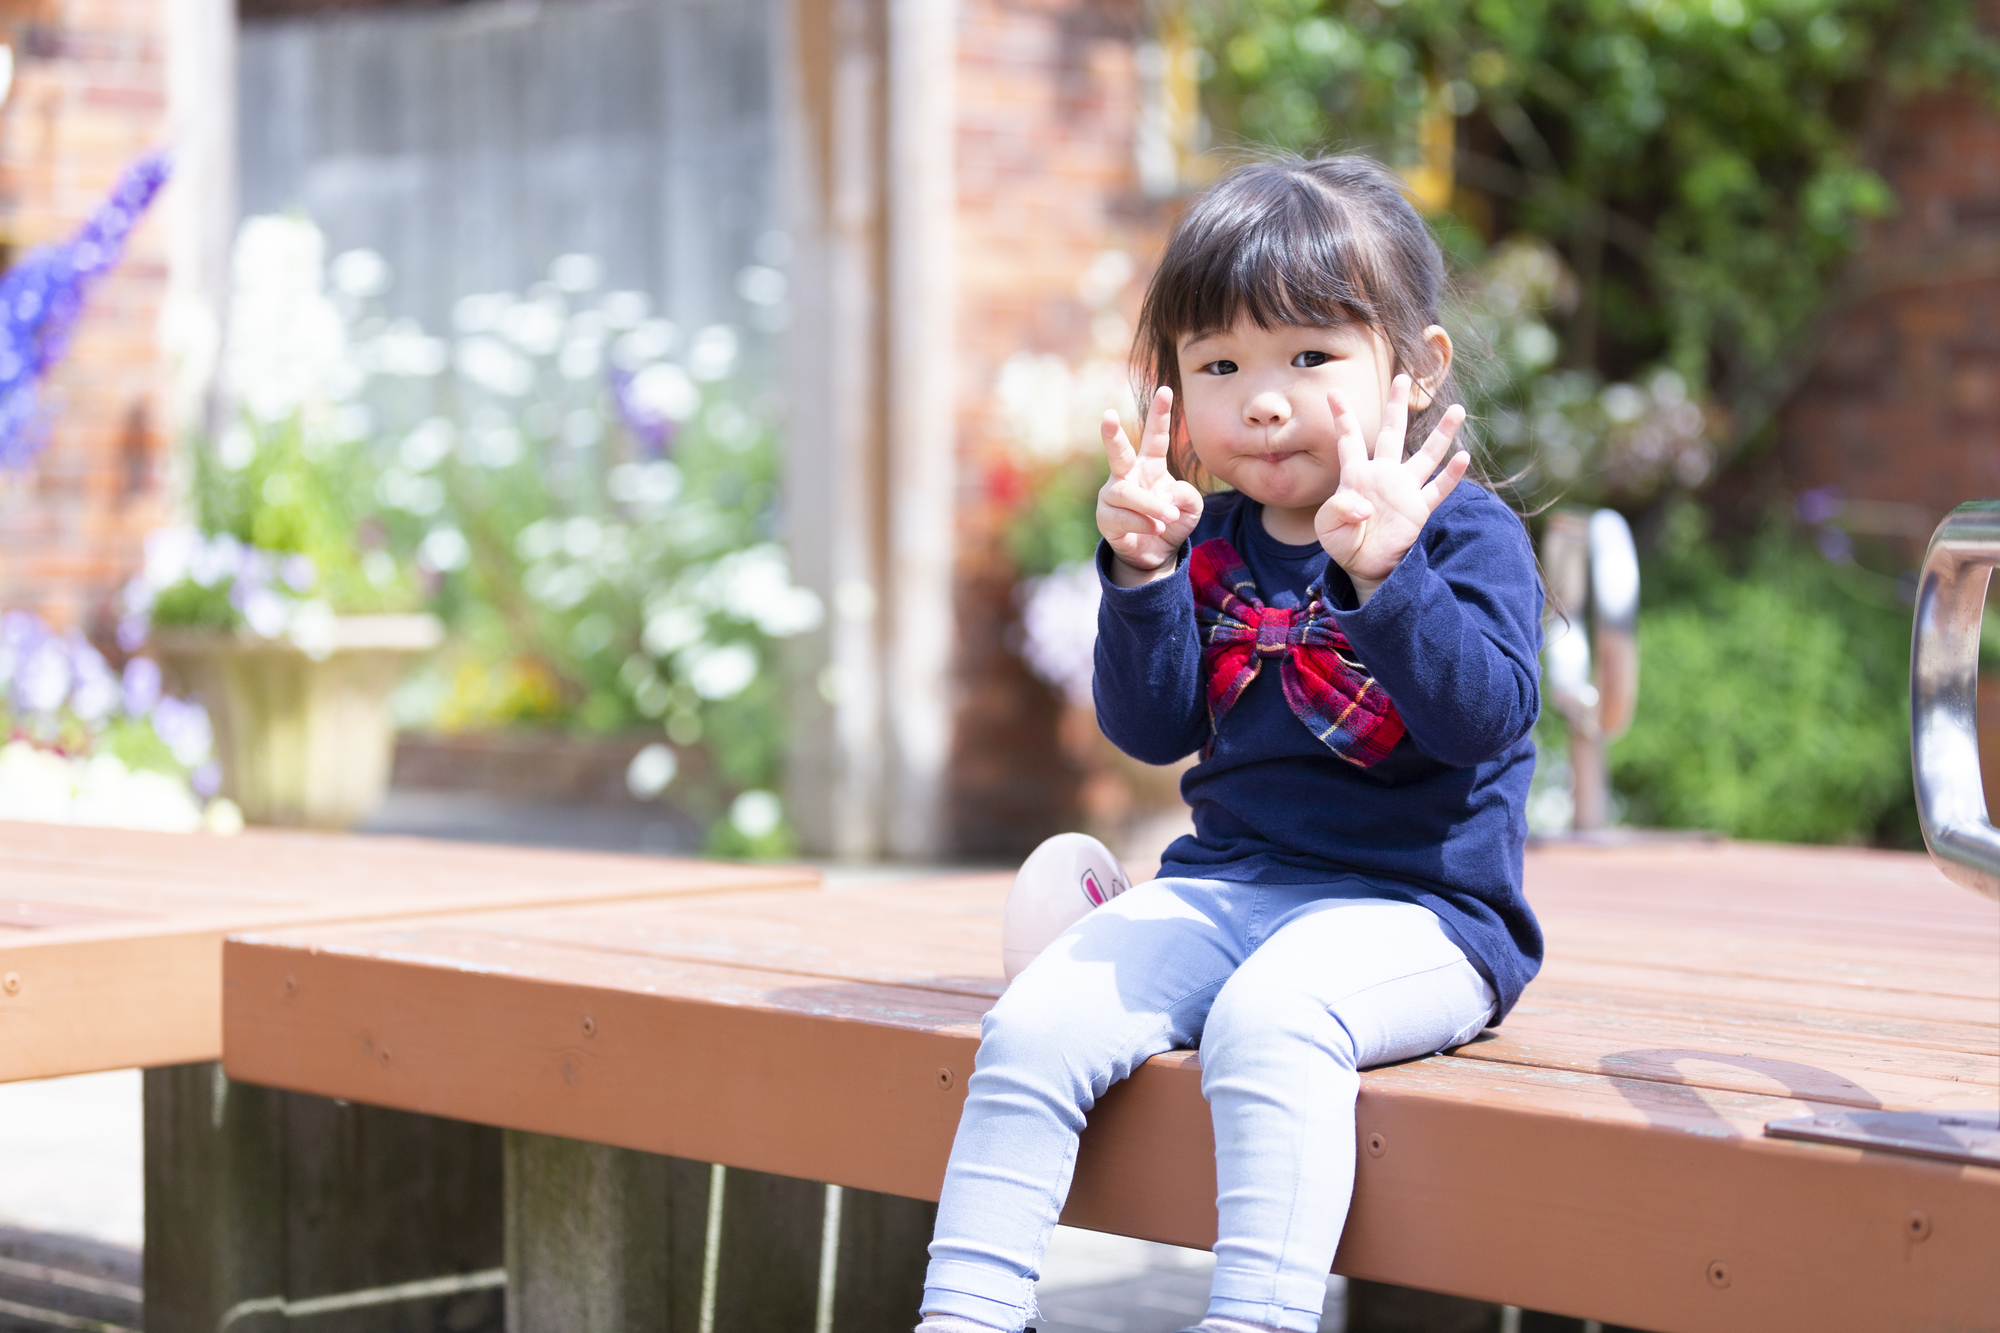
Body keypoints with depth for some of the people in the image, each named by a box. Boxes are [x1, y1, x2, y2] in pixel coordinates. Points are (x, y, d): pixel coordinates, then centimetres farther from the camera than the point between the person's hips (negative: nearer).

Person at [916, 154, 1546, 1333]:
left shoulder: (1464, 531, -4)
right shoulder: (1212, 542, 11)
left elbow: (1485, 714, -18)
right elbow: (1152, 728, 4)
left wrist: (1384, 572, -31)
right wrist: (1142, 574, -10)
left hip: (1413, 904, -5)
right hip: (1222, 880, 5)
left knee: (1267, 1016, -36)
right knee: (1035, 1026, -16)